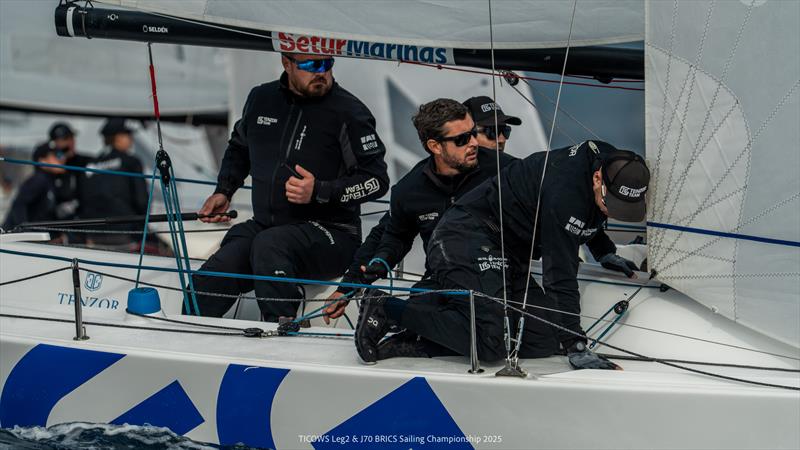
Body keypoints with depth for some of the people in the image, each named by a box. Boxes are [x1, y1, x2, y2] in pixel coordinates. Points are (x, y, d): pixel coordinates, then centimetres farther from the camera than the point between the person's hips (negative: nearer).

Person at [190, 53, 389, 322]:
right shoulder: (261, 99, 9)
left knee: (269, 245, -37)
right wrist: (223, 192, 19)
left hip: (330, 233, -5)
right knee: (205, 284, -18)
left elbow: (377, 180, -8)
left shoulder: (348, 111, -7)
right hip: (264, 225, 5)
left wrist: (319, 192, -19)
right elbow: (238, 148, 31)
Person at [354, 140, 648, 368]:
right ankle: (386, 310, -10)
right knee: (490, 342, -25)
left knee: (544, 340, -6)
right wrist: (576, 348, -28)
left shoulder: (609, 161, 2)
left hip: (510, 255, 10)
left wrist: (605, 253, 23)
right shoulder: (564, 190, -27)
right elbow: (560, 277, -28)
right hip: (467, 239, -10)